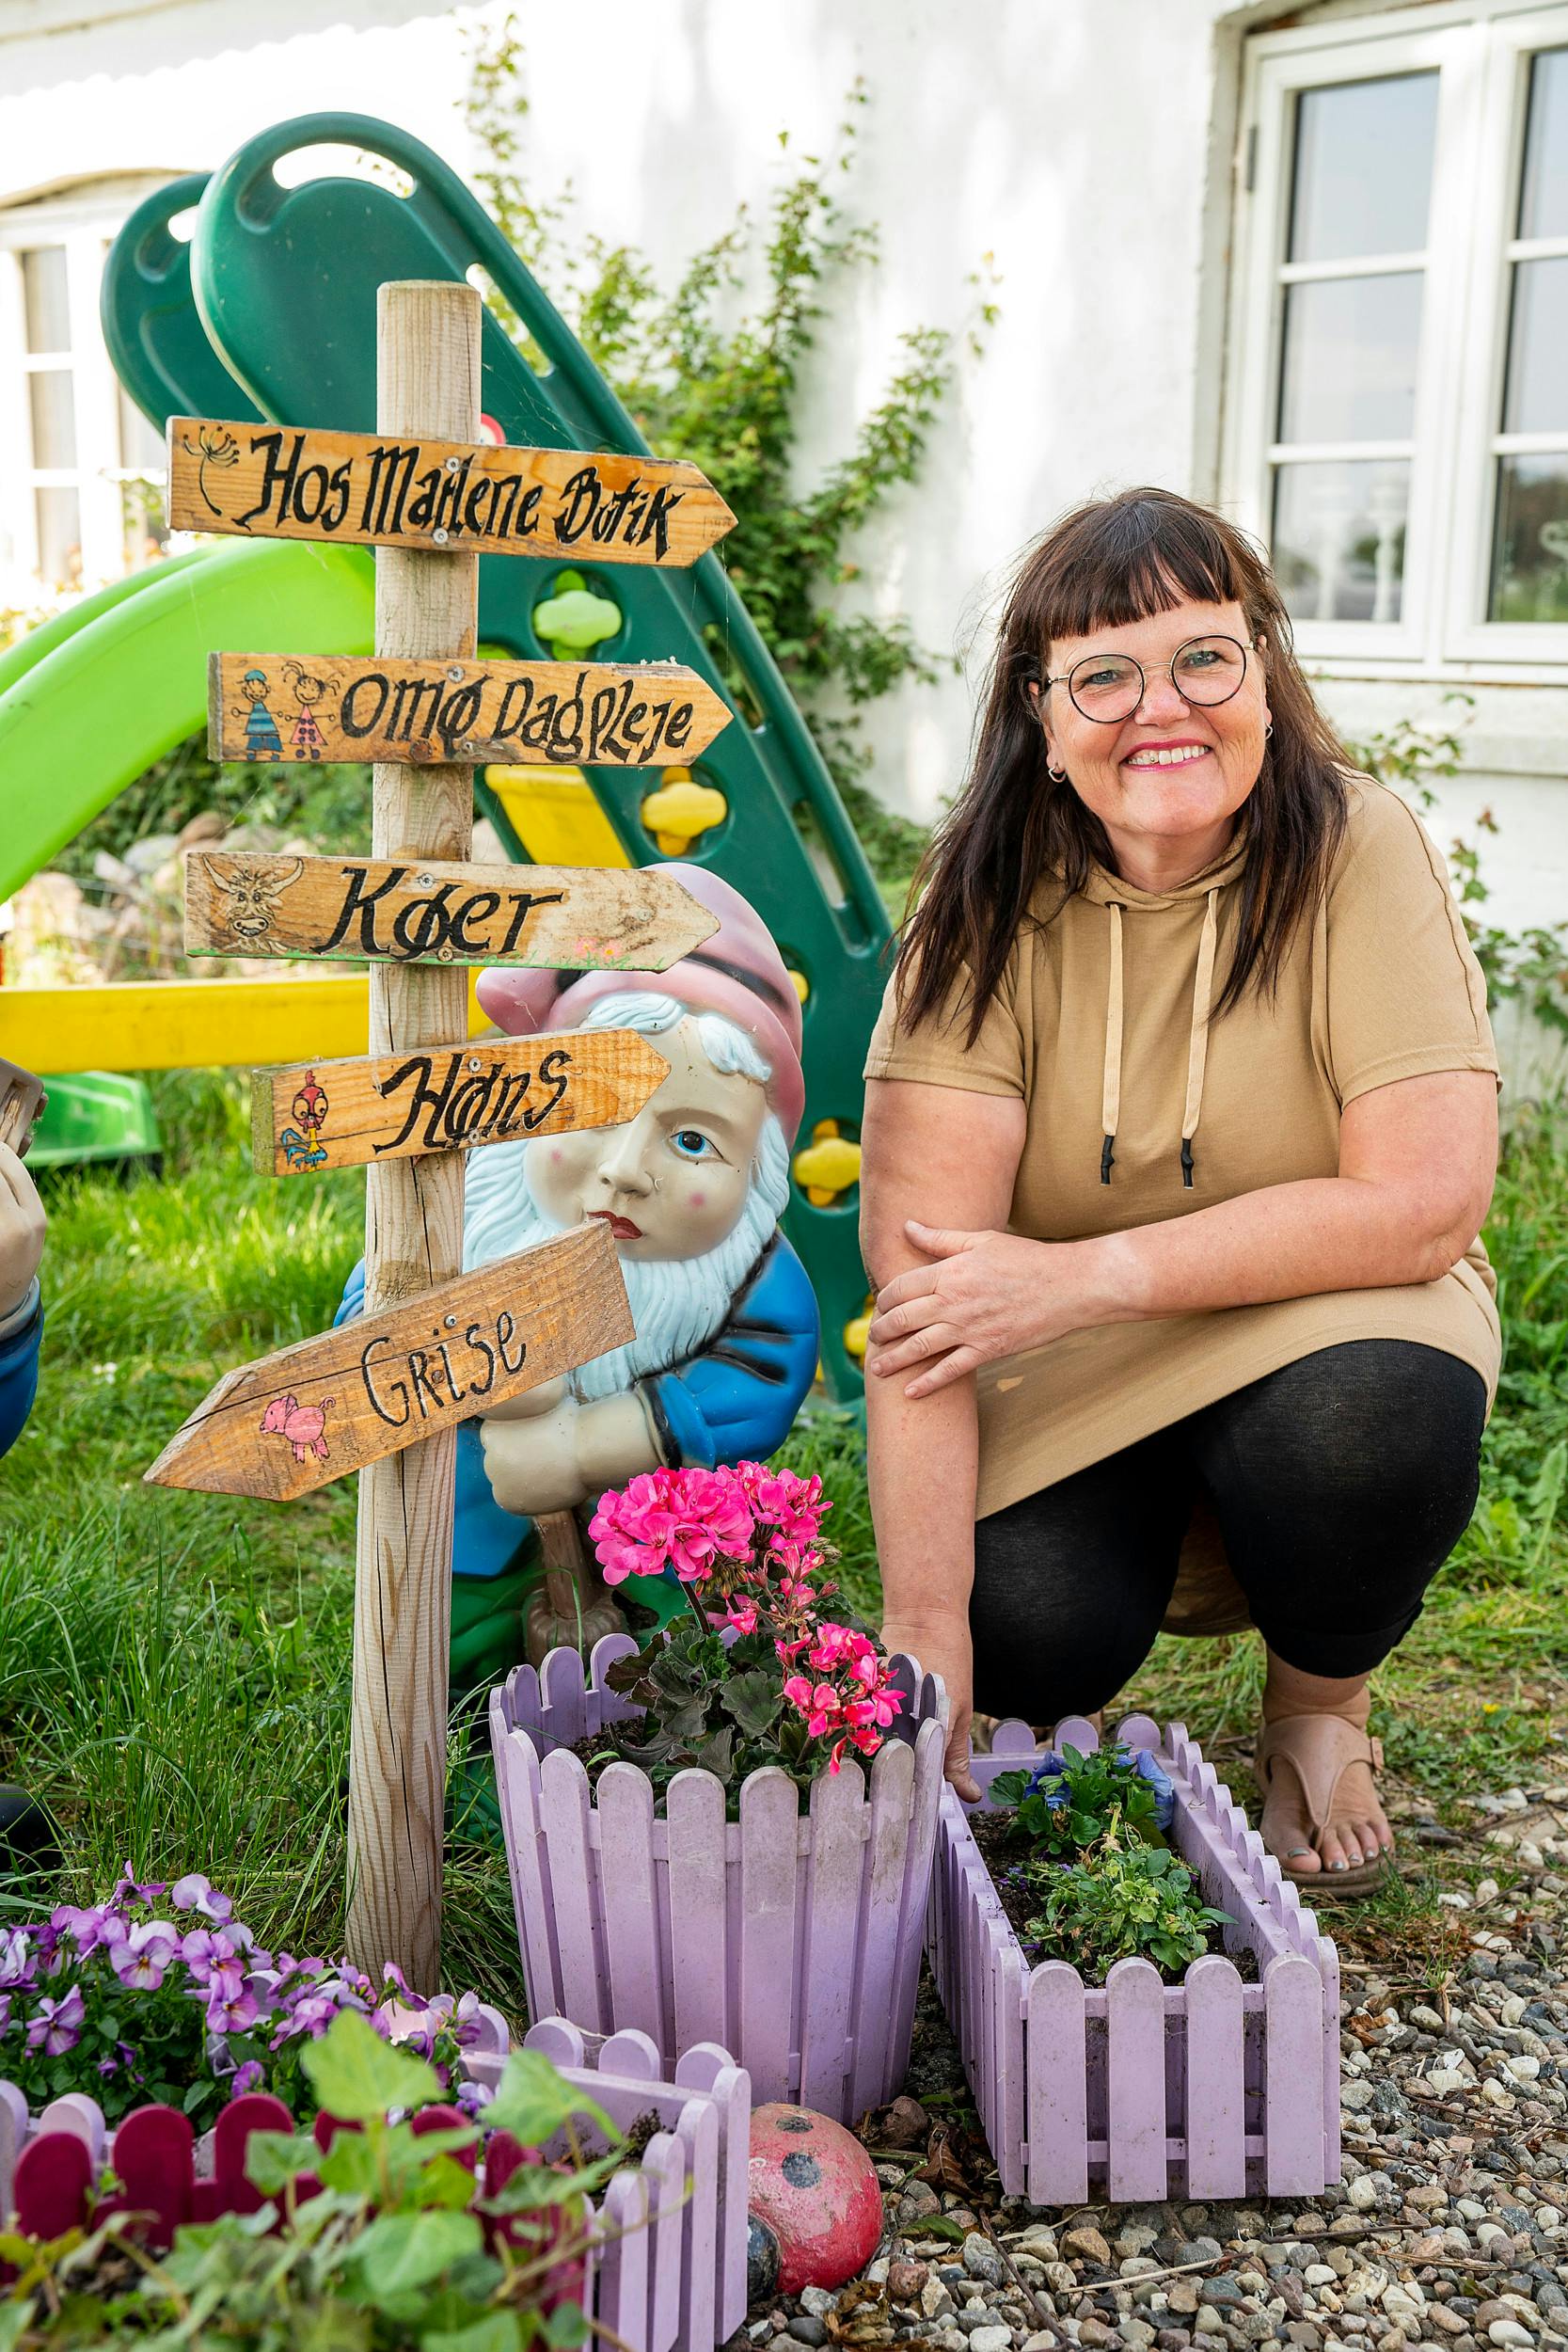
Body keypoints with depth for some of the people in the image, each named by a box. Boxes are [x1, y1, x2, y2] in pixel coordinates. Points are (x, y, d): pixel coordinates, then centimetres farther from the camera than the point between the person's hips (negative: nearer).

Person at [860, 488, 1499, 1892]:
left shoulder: (1357, 849, -16)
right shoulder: (993, 896, -14)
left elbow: (1427, 1200, -22)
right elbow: (920, 1262, -23)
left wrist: (1090, 1275, -27)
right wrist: (925, 1625, -30)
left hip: (1322, 1319, 0)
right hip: (1062, 1370, 0)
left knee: (1373, 1423, -33)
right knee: (1029, 1640, -25)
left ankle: (1321, 1708, 1)